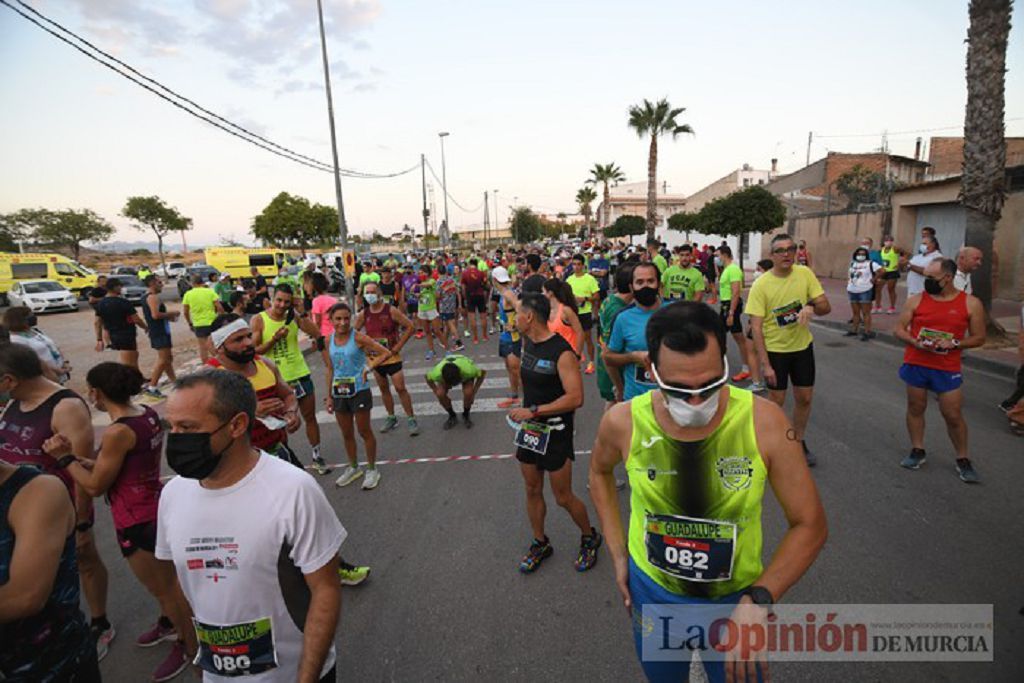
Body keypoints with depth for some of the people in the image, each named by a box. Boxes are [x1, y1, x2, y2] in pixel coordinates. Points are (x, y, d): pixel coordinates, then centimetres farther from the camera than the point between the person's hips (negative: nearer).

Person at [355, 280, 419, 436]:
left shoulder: (391, 310, -12)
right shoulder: (363, 314, -1)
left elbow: (410, 327, -12)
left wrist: (398, 346, -13)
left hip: (392, 356, -4)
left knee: (400, 388, -7)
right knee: (383, 389, 15)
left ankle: (411, 419, 4)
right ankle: (391, 418, 29)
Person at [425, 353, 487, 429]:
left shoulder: (468, 370, -43)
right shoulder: (437, 373, -38)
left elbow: (483, 372, -22)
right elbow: (427, 377, -14)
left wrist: (473, 393, -21)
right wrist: (437, 394, -16)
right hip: (446, 375, 1)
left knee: (468, 393, -30)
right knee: (440, 394, -26)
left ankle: (466, 415, 2)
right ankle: (452, 416, 3)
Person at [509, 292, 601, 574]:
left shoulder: (562, 352, -23)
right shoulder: (527, 343, 3)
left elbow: (575, 398, -27)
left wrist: (533, 410, -26)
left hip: (555, 432, -7)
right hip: (529, 428, 7)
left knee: (563, 497, 5)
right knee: (532, 490, 16)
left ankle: (589, 537, 32)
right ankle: (540, 543, 36)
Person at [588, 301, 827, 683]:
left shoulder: (764, 421, -24)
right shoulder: (623, 422, -21)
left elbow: (810, 525, -13)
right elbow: (600, 471, 3)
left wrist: (759, 601, -24)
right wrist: (618, 553, -1)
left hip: (737, 599, -1)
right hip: (652, 591, 2)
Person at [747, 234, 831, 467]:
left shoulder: (805, 273, -7)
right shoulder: (761, 285, -17)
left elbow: (826, 306, -3)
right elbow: (756, 327, -17)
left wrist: (812, 307, -28)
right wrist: (765, 364, -20)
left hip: (803, 346, 4)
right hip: (775, 349, -4)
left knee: (804, 398, 13)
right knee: (777, 400, 6)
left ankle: (799, 442, 34)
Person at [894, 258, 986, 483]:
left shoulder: (971, 303, -2)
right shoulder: (915, 300, -1)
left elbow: (979, 338, 1)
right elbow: (899, 329, 1)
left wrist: (954, 343, -16)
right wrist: (915, 342, -17)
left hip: (948, 369, -1)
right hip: (915, 364, 1)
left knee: (953, 415, 4)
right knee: (915, 408, 10)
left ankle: (963, 460, 21)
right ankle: (918, 451, 25)